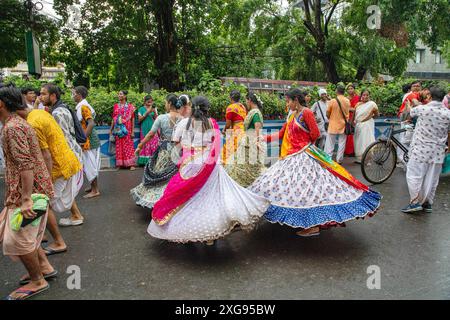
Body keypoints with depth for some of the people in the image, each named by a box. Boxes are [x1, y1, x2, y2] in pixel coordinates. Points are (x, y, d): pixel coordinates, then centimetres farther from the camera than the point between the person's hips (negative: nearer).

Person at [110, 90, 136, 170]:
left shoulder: (130, 106, 0)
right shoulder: (116, 106, 10)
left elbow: (132, 119, -2)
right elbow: (113, 119, 14)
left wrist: (132, 131, -7)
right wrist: (111, 129, 12)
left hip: (126, 129, -4)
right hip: (118, 129, 4)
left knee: (128, 145, -4)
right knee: (119, 146, 5)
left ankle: (131, 164, -2)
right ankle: (120, 164, 11)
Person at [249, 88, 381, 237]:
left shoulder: (306, 113, -11)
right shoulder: (293, 116, 14)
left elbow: (315, 133, -16)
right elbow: (282, 134, 19)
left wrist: (305, 144, 1)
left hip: (305, 156, -9)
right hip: (293, 156, 9)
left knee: (307, 189, -6)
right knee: (291, 187, 10)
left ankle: (313, 226, 2)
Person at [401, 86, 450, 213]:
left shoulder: (422, 109, -9)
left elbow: (410, 110, 13)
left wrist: (409, 105, 36)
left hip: (420, 149, -4)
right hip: (438, 152, 4)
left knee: (414, 175, 3)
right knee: (432, 178, 12)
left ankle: (415, 202, -1)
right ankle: (428, 203, 21)